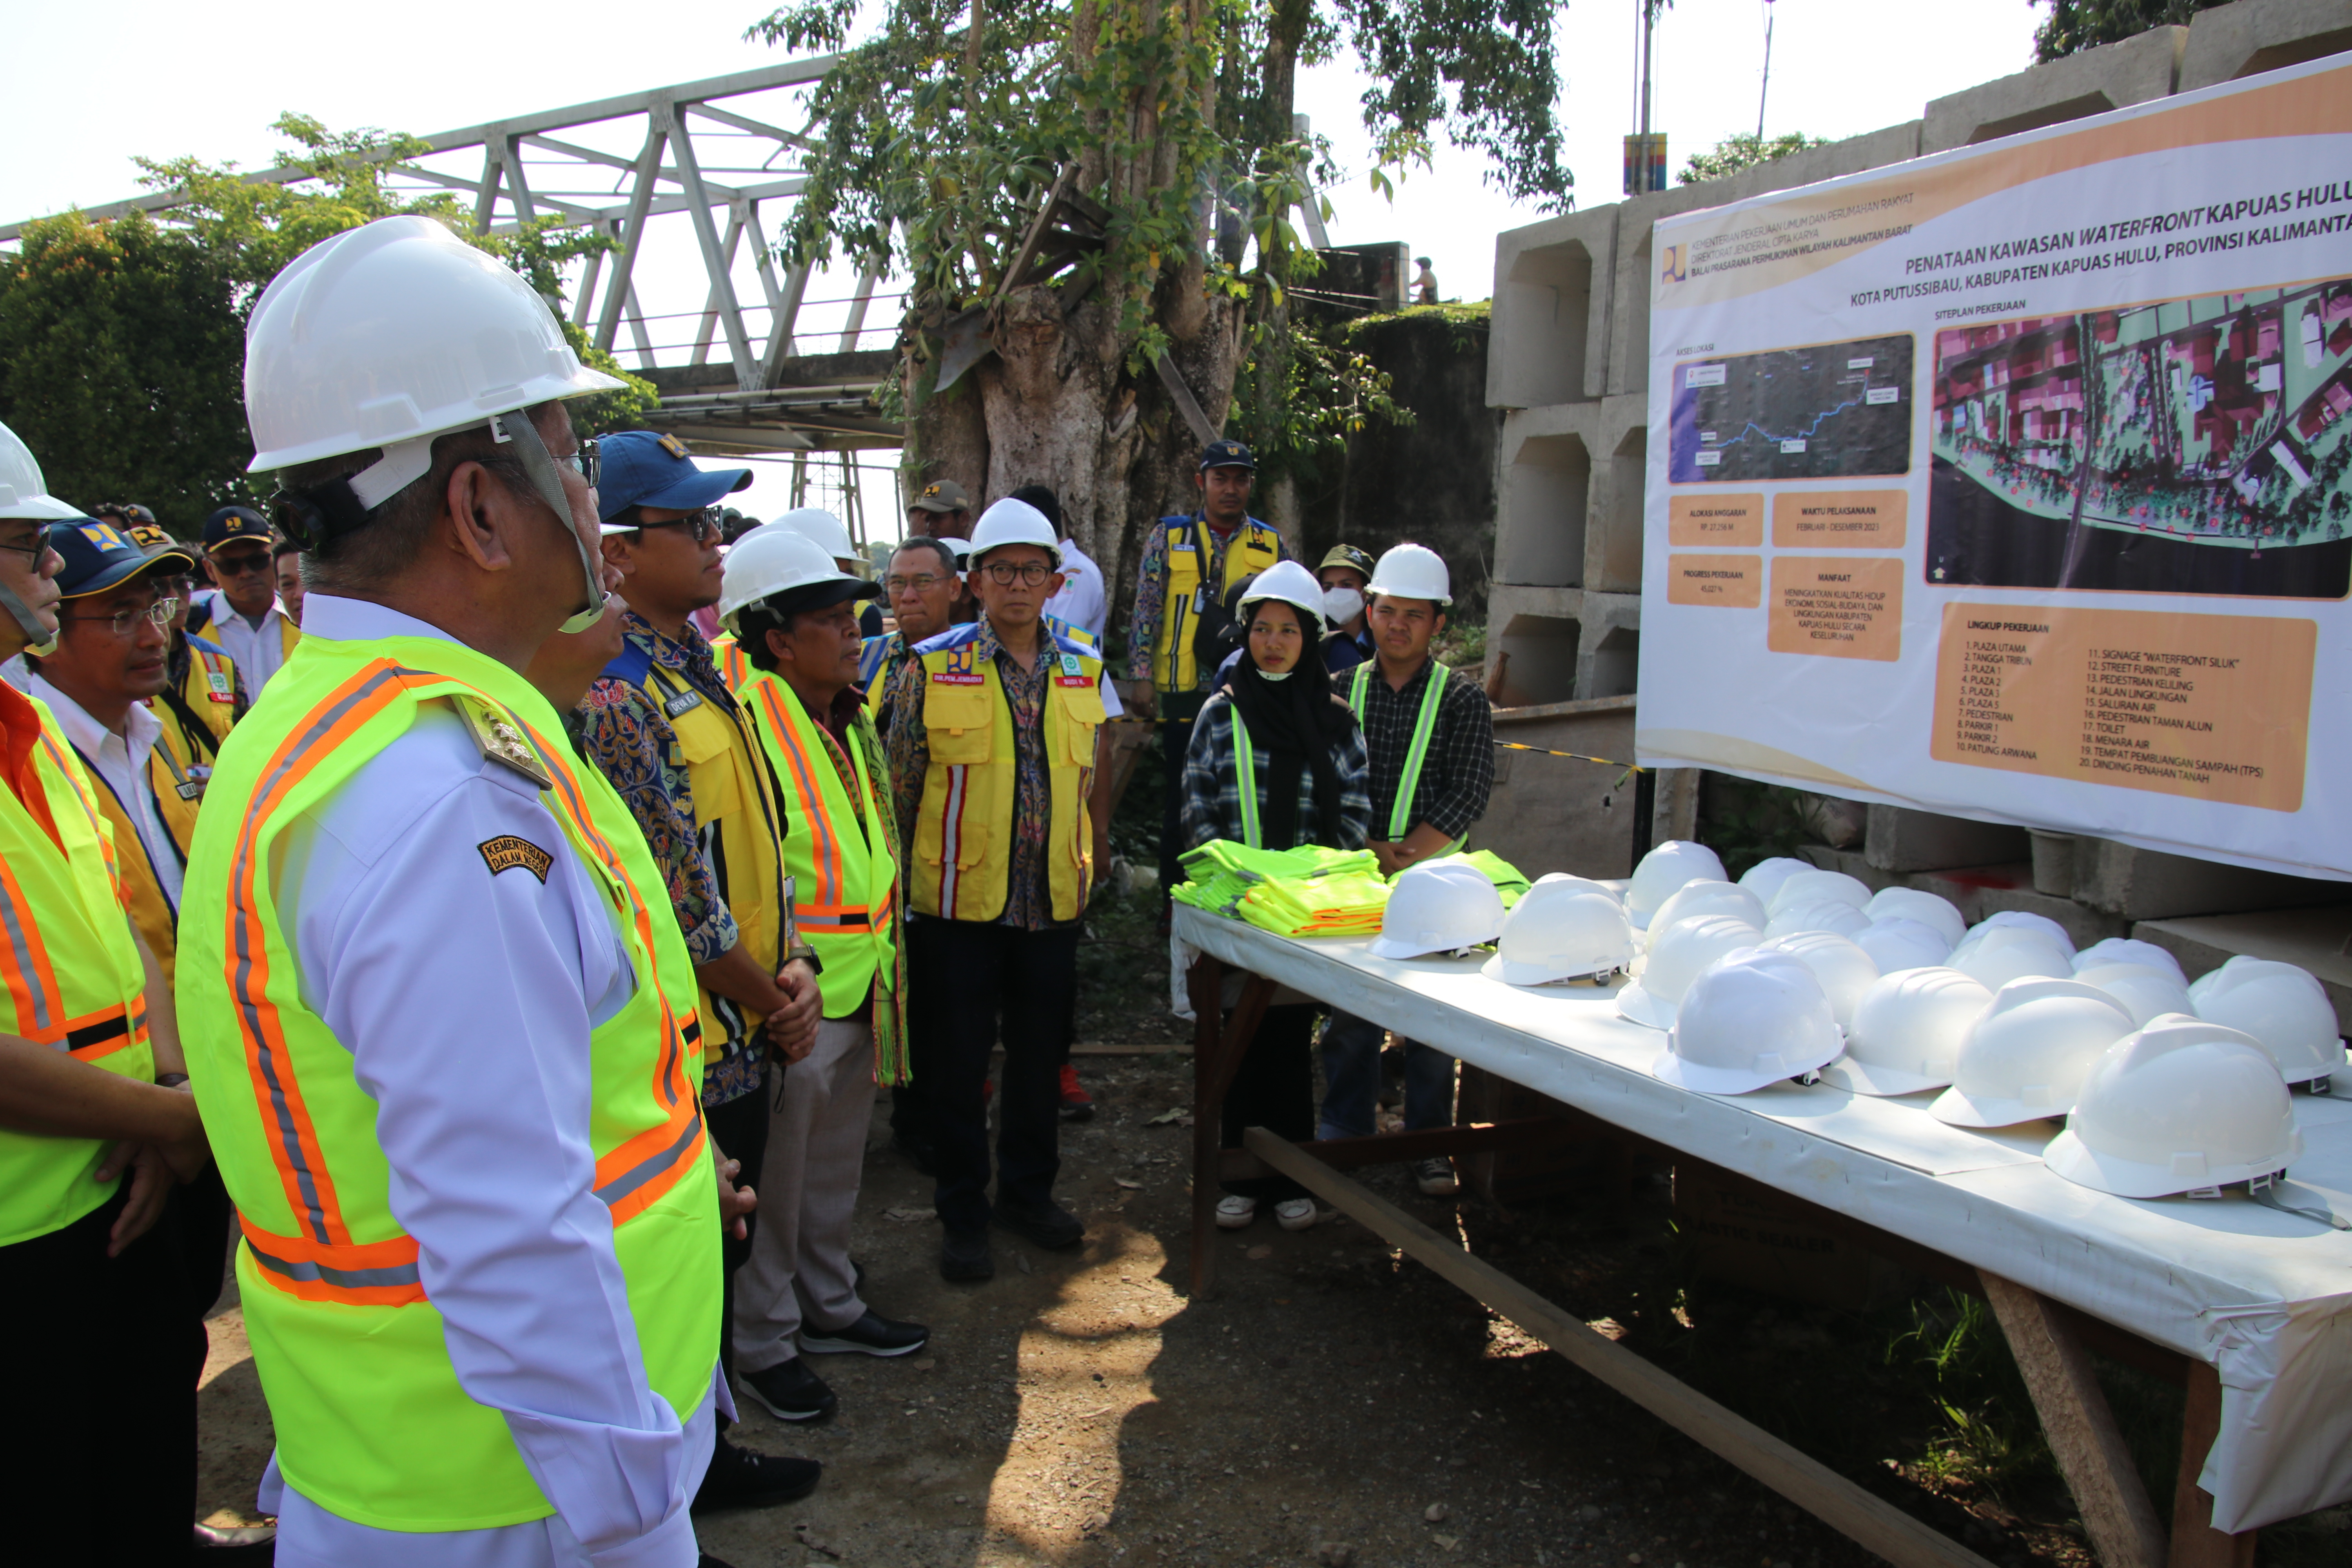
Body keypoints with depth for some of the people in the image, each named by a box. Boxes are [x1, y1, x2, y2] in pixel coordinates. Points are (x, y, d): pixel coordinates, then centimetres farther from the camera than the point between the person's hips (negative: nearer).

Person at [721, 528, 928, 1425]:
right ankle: (765, 1344, 23)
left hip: (861, 985, 9)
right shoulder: (745, 721, -20)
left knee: (836, 1164, 21)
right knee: (776, 1178, 7)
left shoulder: (849, 717, 10)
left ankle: (829, 1307, 38)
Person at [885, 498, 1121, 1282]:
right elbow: (901, 789, -1)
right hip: (957, 901, -3)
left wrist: (1093, 861, 12)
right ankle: (963, 1216, 23)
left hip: (1051, 902, 3)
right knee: (956, 1066, 7)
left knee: (1039, 1056, 15)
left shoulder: (1083, 671, 6)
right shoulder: (932, 668, -5)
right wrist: (896, 887, -2)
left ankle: (1029, 1192, 34)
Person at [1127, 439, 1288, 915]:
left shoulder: (1272, 545, 9)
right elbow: (1147, 610, 4)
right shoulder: (1169, 537, 5)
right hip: (1185, 696, -1)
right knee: (1182, 799, 4)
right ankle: (1175, 898, 15)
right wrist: (1143, 675, -3)